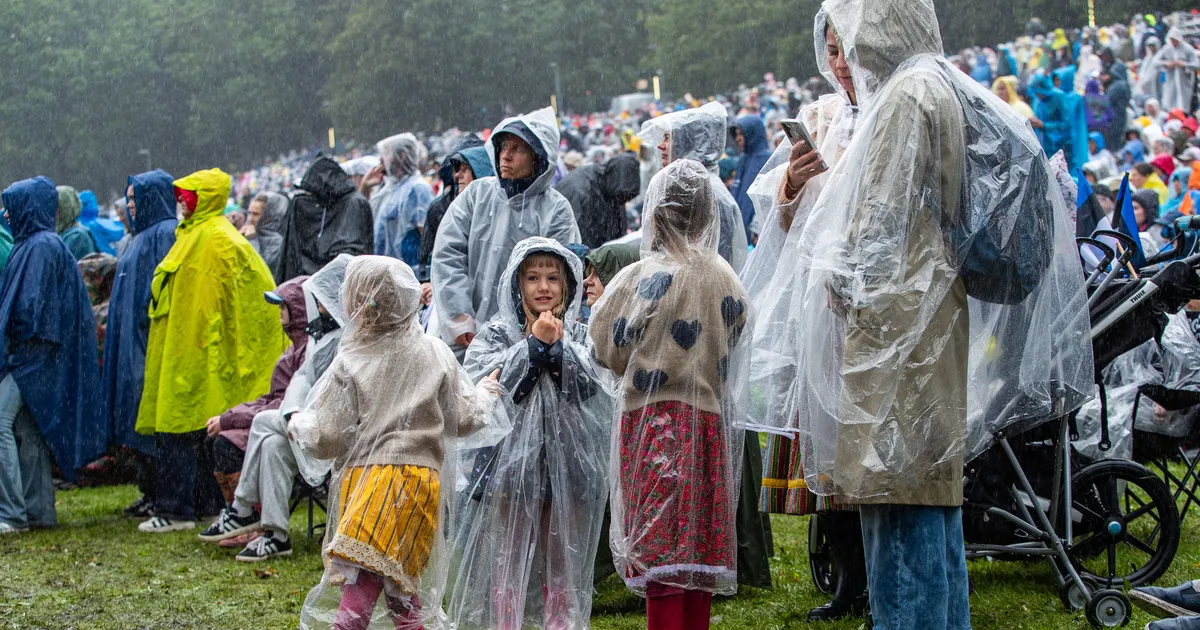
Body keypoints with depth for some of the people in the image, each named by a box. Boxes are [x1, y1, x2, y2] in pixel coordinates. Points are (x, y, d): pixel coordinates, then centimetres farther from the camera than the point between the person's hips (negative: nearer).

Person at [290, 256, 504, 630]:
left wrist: (298, 426, 18)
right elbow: (464, 419, 11)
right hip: (421, 476, 4)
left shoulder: (350, 364, -4)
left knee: (359, 585, -12)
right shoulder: (436, 354, 4)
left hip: (365, 479, -4)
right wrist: (485, 394, 32)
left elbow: (325, 439, -4)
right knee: (404, 590, 14)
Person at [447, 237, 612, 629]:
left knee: (561, 559, 7)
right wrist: (534, 343, -13)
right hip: (511, 458, -2)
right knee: (509, 556, 3)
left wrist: (557, 344, -14)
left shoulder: (580, 336, 8)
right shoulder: (496, 335, 3)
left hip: (566, 458, 2)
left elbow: (590, 387, -7)